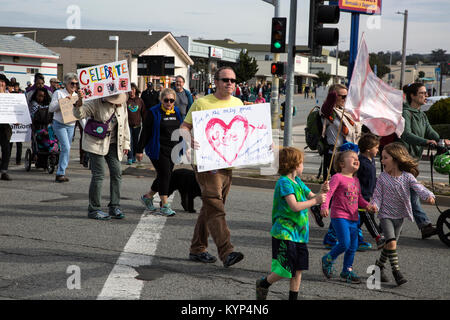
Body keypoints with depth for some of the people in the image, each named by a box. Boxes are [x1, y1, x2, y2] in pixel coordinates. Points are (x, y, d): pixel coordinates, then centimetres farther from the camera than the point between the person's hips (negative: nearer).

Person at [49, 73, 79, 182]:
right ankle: (60, 173, -14)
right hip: (59, 124, -5)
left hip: (71, 125, 5)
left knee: (66, 149, 7)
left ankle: (60, 173, 14)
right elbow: (51, 108, -9)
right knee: (66, 147, -17)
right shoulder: (59, 93, -3)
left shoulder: (76, 96, 11)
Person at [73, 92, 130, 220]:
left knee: (117, 173, 1)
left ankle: (114, 207, 12)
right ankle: (94, 209, 2)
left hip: (113, 144, 6)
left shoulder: (122, 104, 5)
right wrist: (80, 101, -38)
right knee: (98, 175, -7)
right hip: (97, 144, -6)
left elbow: (125, 123, 14)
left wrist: (125, 143, 14)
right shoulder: (96, 103, -12)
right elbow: (79, 114, -19)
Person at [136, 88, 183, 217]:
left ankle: (148, 196, 28)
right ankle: (165, 205, -6)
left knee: (165, 176, 8)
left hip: (172, 150, 6)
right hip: (158, 150, -6)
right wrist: (139, 150, -7)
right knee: (164, 175, -11)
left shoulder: (177, 112, 11)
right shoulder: (154, 112, -6)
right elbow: (145, 132, -6)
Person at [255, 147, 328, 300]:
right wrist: (315, 201, -19)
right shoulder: (284, 182, -15)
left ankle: (293, 297, 20)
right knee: (285, 270, -5)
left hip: (300, 234, 9)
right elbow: (295, 206, -24)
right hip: (285, 234, -9)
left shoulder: (298, 181, 13)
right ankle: (263, 284, 21)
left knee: (298, 270, 9)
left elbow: (311, 197, 19)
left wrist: (321, 192, -1)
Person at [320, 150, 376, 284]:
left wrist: (367, 205, 2)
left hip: (353, 219, 8)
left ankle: (347, 271, 23)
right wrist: (325, 207, -32)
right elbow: (328, 192, -17)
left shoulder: (356, 180, 16)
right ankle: (328, 260, 10)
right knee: (345, 244, -15)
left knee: (353, 247, 9)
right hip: (340, 217, -8)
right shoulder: (337, 177, -8)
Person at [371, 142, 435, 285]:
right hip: (386, 215, -2)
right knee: (391, 242, -17)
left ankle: (379, 265, 32)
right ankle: (396, 270, -9)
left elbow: (418, 188, -16)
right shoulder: (382, 177, -6)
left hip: (400, 216, 2)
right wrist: (375, 205, -25)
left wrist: (429, 196, -36)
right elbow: (378, 195, -4)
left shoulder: (407, 177, -6)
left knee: (391, 243, 12)